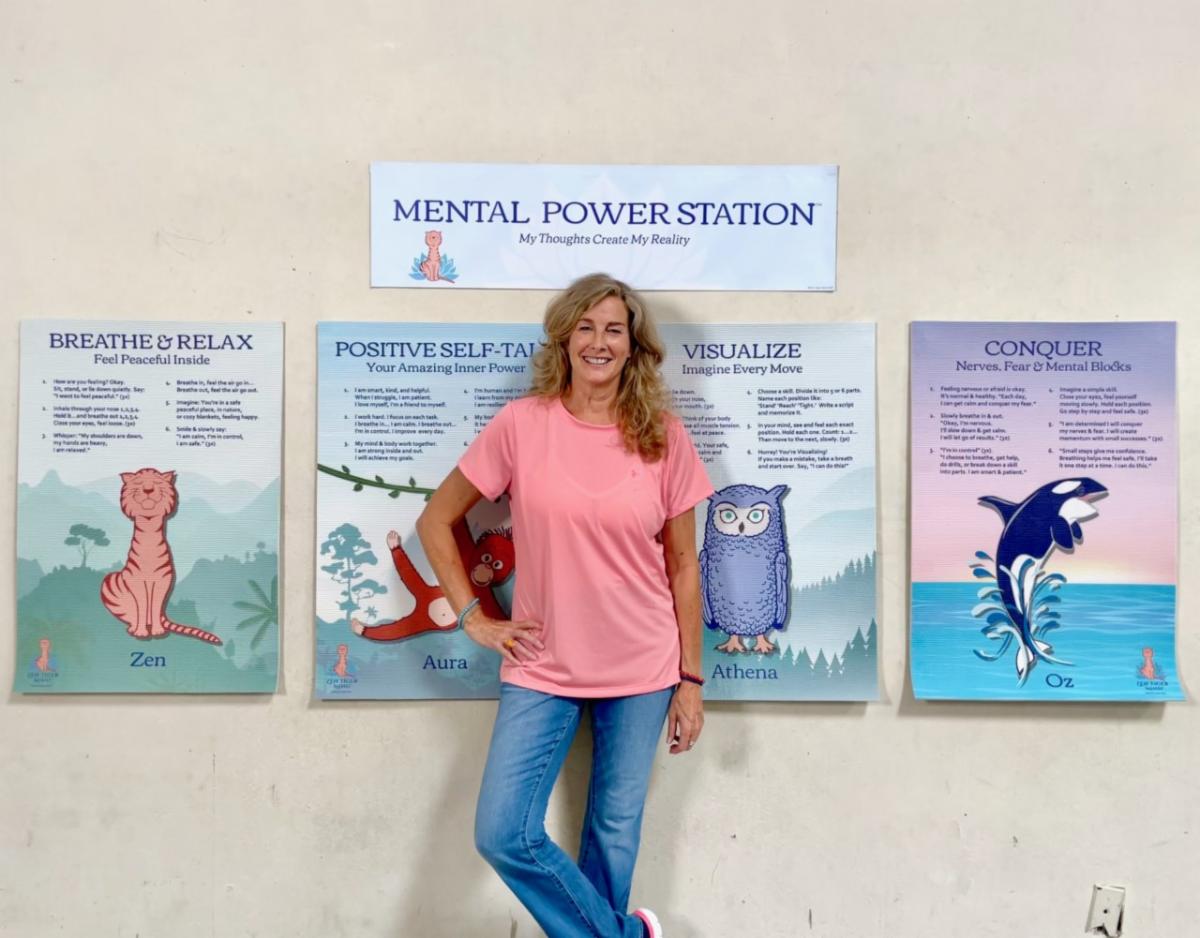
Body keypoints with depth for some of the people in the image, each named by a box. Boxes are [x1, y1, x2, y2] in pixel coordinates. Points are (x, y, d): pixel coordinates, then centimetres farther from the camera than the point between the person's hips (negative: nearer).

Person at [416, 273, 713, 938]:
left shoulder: (664, 438, -2)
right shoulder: (522, 423, -5)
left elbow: (682, 567, 2)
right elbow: (435, 521, 3)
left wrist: (691, 680, 2)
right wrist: (472, 617, -3)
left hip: (641, 670, 0)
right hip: (542, 668, 0)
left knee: (615, 835, 11)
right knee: (503, 835, -2)